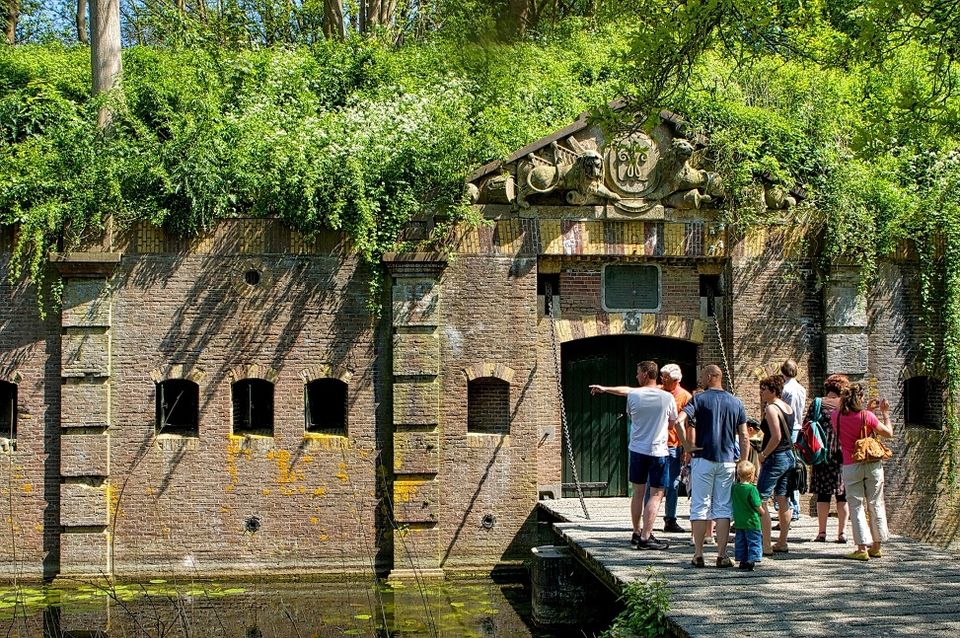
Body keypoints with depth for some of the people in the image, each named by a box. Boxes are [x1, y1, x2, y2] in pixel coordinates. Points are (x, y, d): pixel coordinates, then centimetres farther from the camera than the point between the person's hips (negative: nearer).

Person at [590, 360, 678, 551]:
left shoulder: (633, 395, -6)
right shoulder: (667, 398, -8)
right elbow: (672, 423, 8)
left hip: (637, 449, 3)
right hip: (658, 451, -3)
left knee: (638, 493, 15)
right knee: (656, 495, 1)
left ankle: (637, 533, 24)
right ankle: (645, 537, -4)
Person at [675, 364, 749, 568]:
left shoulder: (699, 399, -3)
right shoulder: (736, 403, 8)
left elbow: (679, 421, -18)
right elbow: (743, 436, 6)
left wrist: (686, 446, -8)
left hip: (703, 459, -3)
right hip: (728, 461, 3)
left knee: (700, 507, 3)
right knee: (723, 508, 6)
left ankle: (698, 554, 4)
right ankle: (722, 555, 3)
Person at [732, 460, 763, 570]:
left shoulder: (734, 487, 1)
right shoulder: (751, 489, -16)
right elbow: (757, 506, -13)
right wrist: (763, 512, 4)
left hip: (739, 521, 6)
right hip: (751, 522, -6)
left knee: (740, 542, 14)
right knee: (754, 541, 1)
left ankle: (742, 561, 16)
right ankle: (751, 561, -8)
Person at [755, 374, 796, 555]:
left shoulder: (771, 408, -14)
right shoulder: (788, 408, 11)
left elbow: (776, 437, -22)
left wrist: (763, 454, -12)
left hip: (775, 458, -9)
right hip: (789, 456, 9)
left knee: (760, 501, -6)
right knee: (783, 500, 14)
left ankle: (766, 546, -9)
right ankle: (782, 543, 20)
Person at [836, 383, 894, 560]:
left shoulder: (837, 417, -3)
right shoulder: (867, 416, -12)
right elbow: (889, 433, -1)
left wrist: (867, 409, 20)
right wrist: (885, 413, 8)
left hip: (850, 467, 1)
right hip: (872, 464, -1)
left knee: (857, 507, 3)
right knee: (876, 505, 11)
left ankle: (862, 548, -4)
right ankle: (876, 547, 17)